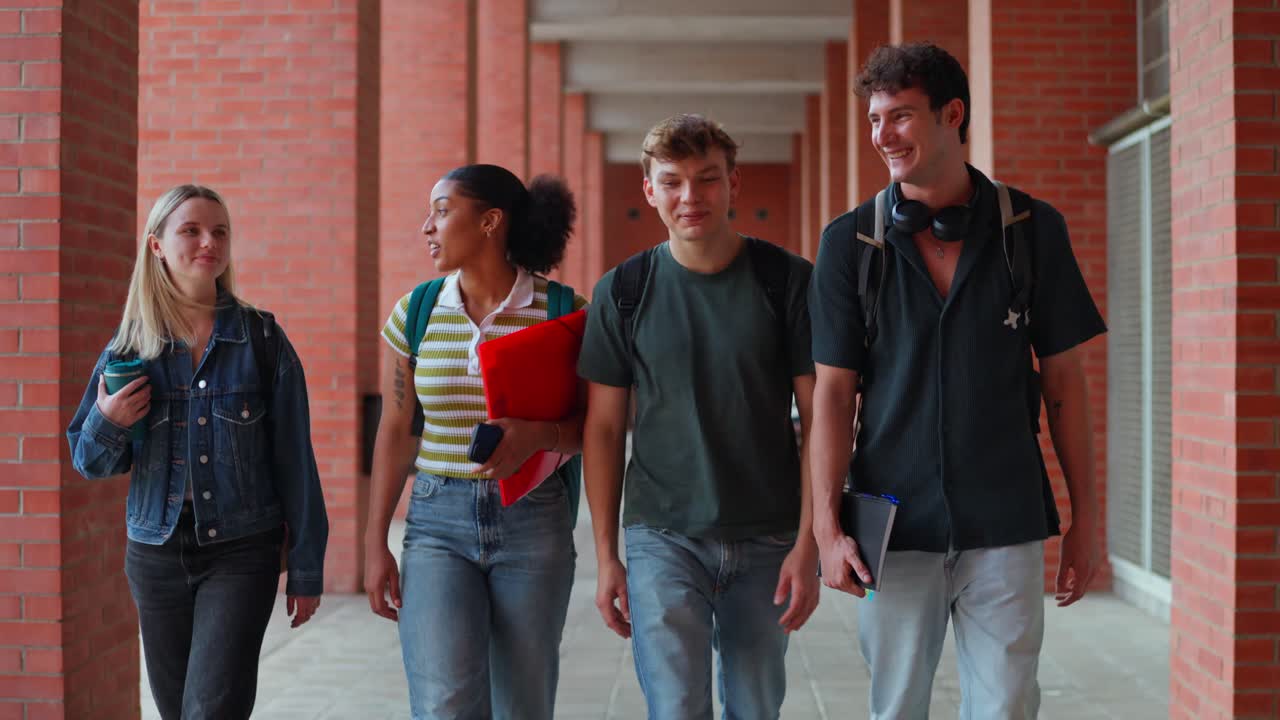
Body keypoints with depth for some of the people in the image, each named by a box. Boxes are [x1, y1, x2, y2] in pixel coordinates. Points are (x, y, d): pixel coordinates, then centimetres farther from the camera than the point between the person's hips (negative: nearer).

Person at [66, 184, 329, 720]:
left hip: (241, 554, -3)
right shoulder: (130, 345, 3)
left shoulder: (261, 339, -4)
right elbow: (91, 464, 10)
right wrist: (107, 424, -13)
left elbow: (294, 459, -2)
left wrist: (305, 568, -2)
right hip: (155, 554, 3)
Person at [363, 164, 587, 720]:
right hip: (438, 523, 1)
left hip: (533, 523, -1)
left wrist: (540, 434, -20)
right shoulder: (416, 312, 3)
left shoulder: (562, 311, -4)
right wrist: (375, 544, 5)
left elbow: (592, 427, 2)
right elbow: (395, 432, 7)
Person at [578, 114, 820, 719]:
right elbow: (604, 426, 4)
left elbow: (818, 417, -1)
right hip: (662, 538, -1)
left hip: (768, 541, 1)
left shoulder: (787, 280, -2)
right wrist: (606, 556, 1)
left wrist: (809, 544, -7)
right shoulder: (623, 291, 0)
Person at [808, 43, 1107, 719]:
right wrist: (827, 524, -7)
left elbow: (1064, 380, 5)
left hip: (1006, 524, 0)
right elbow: (833, 391, 0)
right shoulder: (851, 241, 1)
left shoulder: (1032, 229, 1)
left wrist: (1085, 514, 4)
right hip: (894, 527, 0)